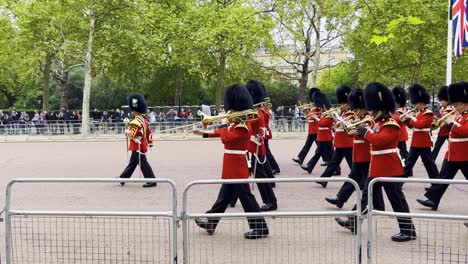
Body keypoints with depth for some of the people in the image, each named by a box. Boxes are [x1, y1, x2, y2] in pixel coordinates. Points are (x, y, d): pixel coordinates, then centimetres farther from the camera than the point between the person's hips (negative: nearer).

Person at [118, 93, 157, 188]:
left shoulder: (136, 121, -20)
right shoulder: (144, 120, 9)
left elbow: (131, 134, -25)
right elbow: (149, 132, 13)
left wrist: (127, 132, -3)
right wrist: (150, 143, 19)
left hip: (137, 146, -10)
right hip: (142, 145, 10)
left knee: (143, 164, -4)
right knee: (132, 163, 17)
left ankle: (151, 181, 0)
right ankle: (122, 178, 29)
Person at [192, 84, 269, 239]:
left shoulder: (242, 128, -18)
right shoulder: (235, 125, 12)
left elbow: (225, 138, -25)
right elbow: (222, 132, 24)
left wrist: (226, 124, -9)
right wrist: (203, 133, 29)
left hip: (237, 168, -10)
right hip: (232, 168, 10)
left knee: (246, 197, -5)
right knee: (224, 196, 17)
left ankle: (260, 228, 2)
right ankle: (211, 223, 29)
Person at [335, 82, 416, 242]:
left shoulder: (391, 126, -16)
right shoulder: (379, 124, 13)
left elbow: (379, 140, -29)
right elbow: (372, 140, 19)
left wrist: (366, 131, -16)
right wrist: (363, 132, 3)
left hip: (390, 170, -10)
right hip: (377, 169, 10)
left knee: (397, 200, -4)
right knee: (367, 197, 16)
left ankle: (408, 231, 5)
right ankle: (354, 222, 25)